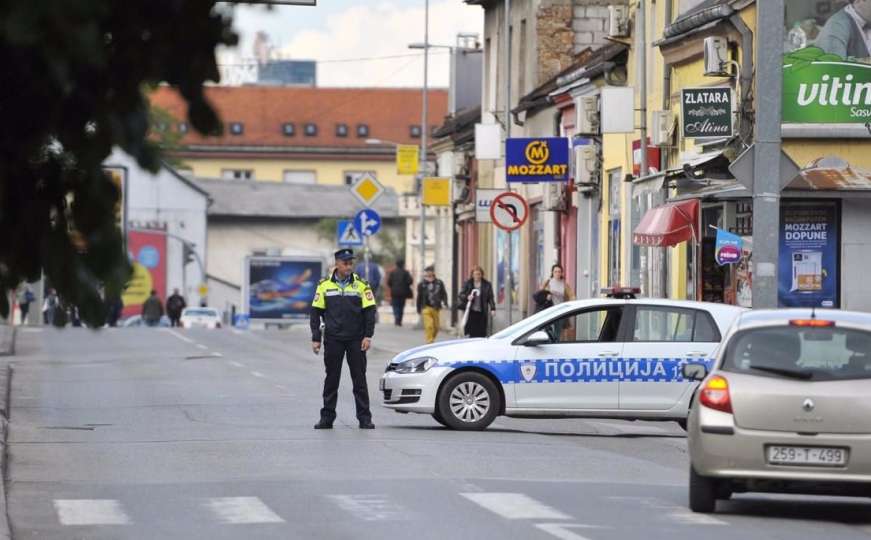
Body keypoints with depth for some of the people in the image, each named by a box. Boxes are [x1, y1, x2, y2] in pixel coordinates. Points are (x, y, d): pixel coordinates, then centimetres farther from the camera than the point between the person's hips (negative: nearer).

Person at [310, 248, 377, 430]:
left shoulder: (361, 285, 2)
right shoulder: (324, 285, 3)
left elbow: (370, 311, 1)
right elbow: (316, 313, 5)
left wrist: (368, 336, -8)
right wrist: (316, 338, -1)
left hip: (356, 340, -1)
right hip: (333, 340, 1)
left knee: (359, 379, 0)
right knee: (331, 379, 5)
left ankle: (364, 418, 3)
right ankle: (327, 418, 10)